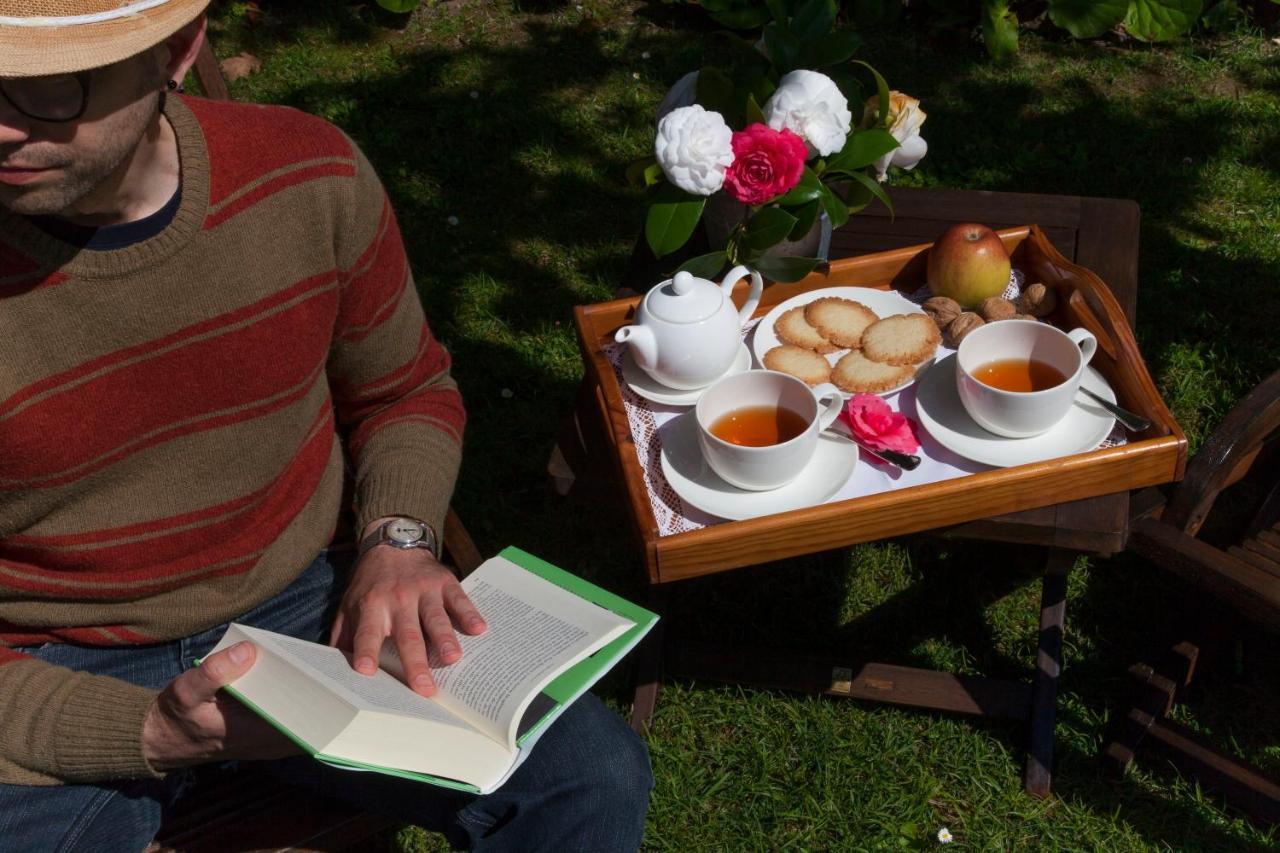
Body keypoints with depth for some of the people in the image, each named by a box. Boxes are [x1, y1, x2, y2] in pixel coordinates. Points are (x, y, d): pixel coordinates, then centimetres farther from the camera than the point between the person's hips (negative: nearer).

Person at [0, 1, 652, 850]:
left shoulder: (312, 178, -11)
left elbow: (408, 391, 7)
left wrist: (397, 539, -11)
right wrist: (152, 735, -28)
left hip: (313, 596, 2)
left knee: (596, 776, -14)